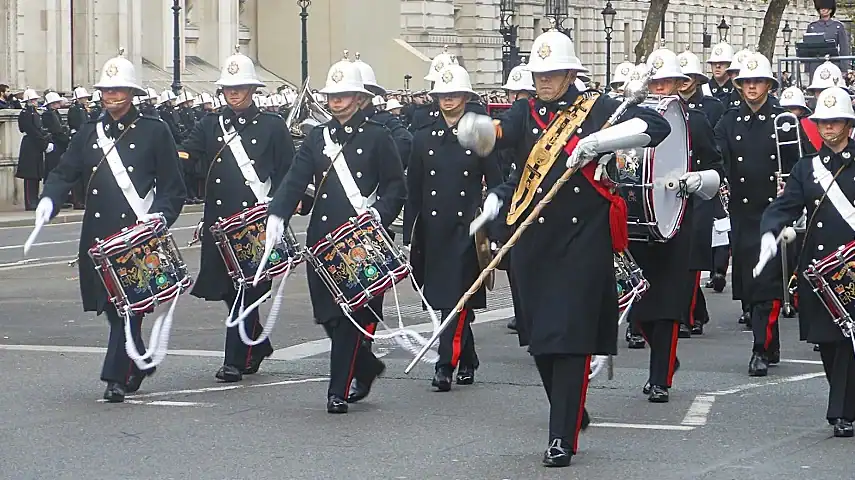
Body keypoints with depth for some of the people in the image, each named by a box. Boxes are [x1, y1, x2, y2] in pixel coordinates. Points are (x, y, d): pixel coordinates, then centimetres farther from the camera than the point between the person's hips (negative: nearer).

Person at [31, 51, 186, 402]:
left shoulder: (154, 132, 2)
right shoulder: (88, 134, 13)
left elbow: (173, 188, 2)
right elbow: (64, 172, 10)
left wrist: (161, 215, -16)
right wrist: (49, 199, -11)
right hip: (98, 233, 5)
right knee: (110, 304, 10)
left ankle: (117, 377, -8)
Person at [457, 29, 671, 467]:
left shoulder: (596, 107, 0)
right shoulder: (527, 113, 9)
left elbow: (656, 126, -12)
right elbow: (500, 133, -12)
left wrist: (598, 141, -24)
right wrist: (477, 131, -37)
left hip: (583, 238, -4)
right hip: (533, 238, 4)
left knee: (570, 334, -8)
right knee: (540, 335, 10)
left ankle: (562, 438, -9)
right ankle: (571, 413, 31)